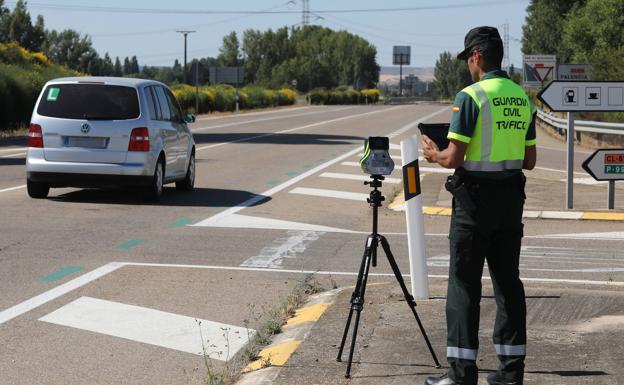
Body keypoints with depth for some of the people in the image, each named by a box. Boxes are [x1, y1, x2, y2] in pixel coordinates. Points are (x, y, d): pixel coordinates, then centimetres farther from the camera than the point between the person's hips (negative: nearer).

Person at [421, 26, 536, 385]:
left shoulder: (471, 96, -14)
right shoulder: (523, 98, 7)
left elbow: (454, 158, -16)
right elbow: (530, 160, 11)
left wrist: (435, 154, 5)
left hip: (475, 198, -6)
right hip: (511, 197, 6)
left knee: (465, 284, -1)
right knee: (508, 280, 10)